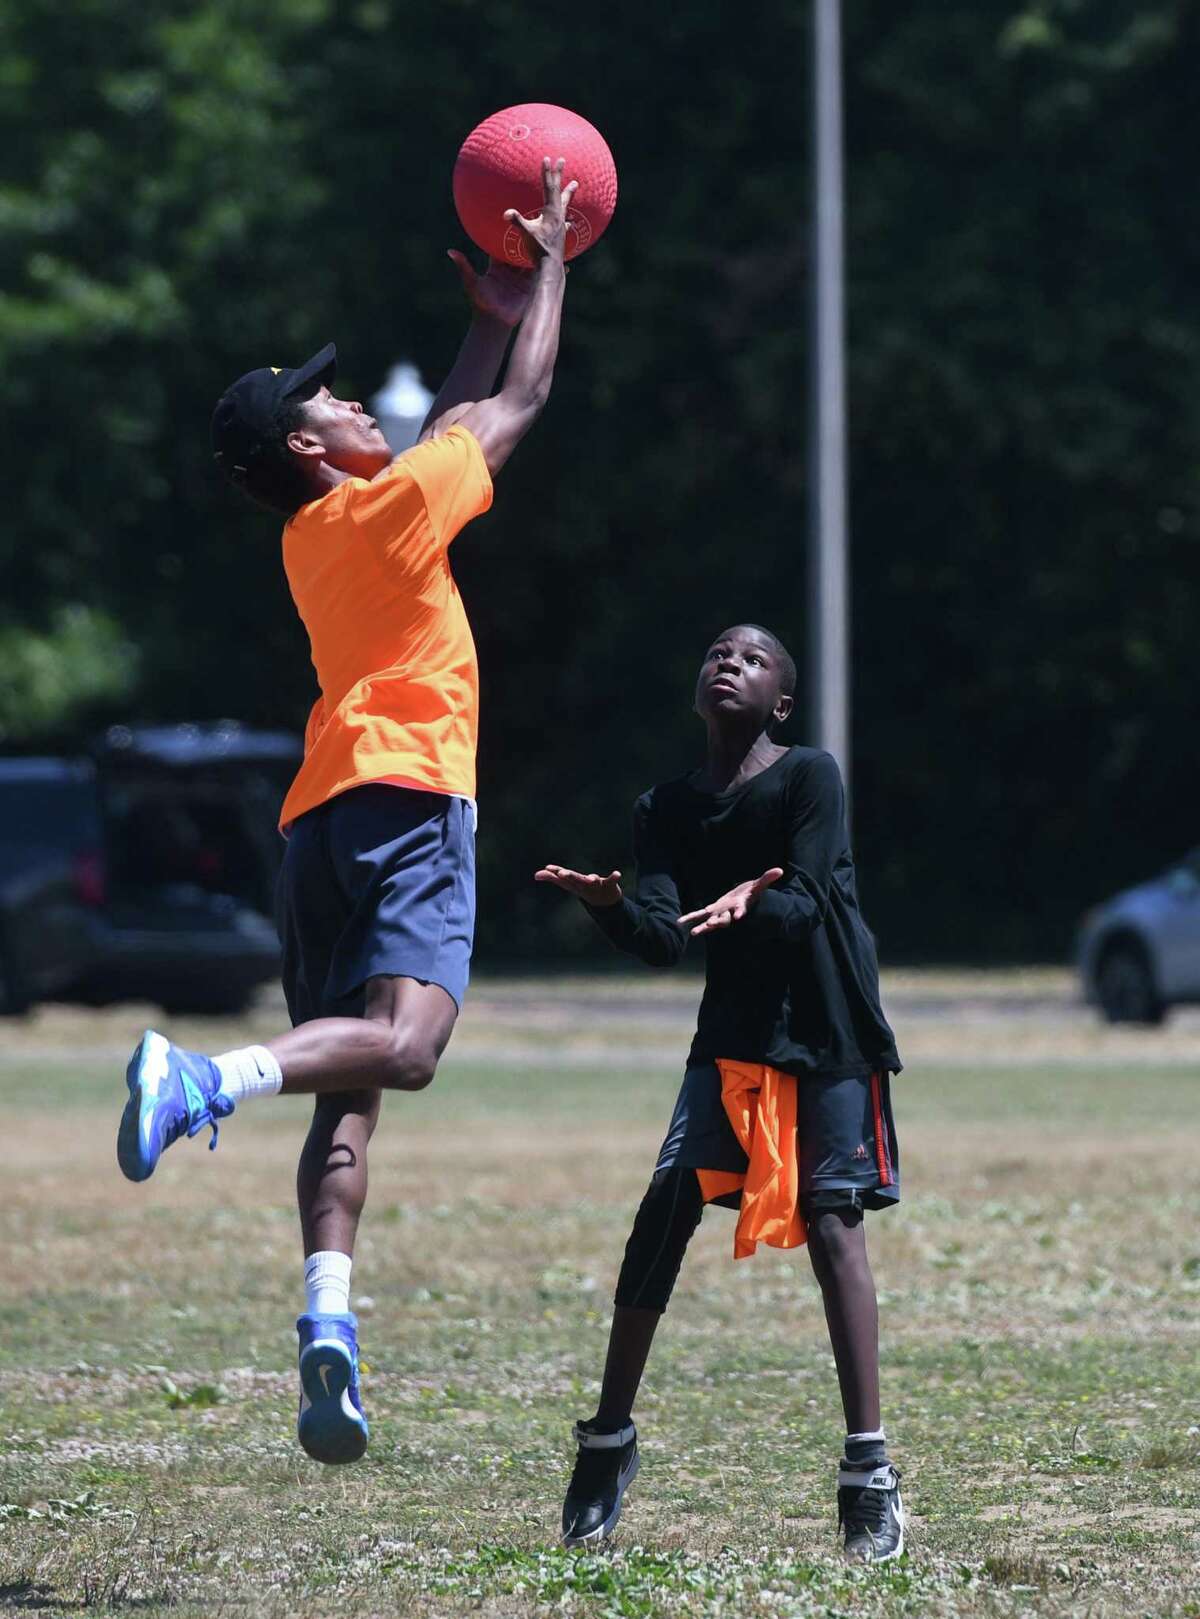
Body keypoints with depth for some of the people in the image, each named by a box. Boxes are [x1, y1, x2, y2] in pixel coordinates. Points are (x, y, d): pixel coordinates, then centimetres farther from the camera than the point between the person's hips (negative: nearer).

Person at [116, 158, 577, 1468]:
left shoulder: (315, 535, 22)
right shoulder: (394, 506, 1)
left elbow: (453, 431, 38)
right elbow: (518, 405, 12)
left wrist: (491, 319, 44)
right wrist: (546, 267, 23)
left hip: (319, 818, 8)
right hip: (404, 793, -8)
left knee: (346, 1098, 2)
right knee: (399, 1046, -23)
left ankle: (327, 1324, -14)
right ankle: (205, 1076, -44)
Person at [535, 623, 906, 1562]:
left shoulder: (810, 778, -8)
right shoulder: (666, 811, 5)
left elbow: (809, 904, -19)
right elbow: (664, 942, -6)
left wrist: (754, 902, -41)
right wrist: (609, 906, -27)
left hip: (828, 1036, -4)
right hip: (732, 1036, 4)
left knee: (833, 1222, -14)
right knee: (665, 1214, -7)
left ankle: (870, 1473, -16)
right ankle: (609, 1441, 4)